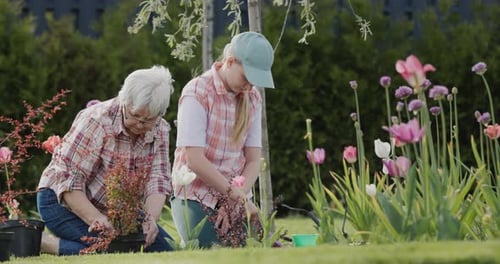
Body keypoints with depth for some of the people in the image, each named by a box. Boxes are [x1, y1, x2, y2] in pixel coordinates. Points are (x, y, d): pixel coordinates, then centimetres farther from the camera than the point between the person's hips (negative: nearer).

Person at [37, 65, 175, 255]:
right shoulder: (96, 120, -25)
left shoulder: (160, 131, -5)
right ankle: (45, 243, -11)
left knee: (164, 247, -3)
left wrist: (151, 219, -33)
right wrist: (96, 219, -40)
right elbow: (69, 181, -28)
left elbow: (158, 181, -13)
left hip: (111, 206, 8)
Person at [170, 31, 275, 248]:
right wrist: (238, 196, -16)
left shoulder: (252, 98, 8)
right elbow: (195, 160, -17)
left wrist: (235, 201, -11)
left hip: (235, 199, 5)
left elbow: (253, 161, 4)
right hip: (195, 200, -5)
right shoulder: (197, 93, -11)